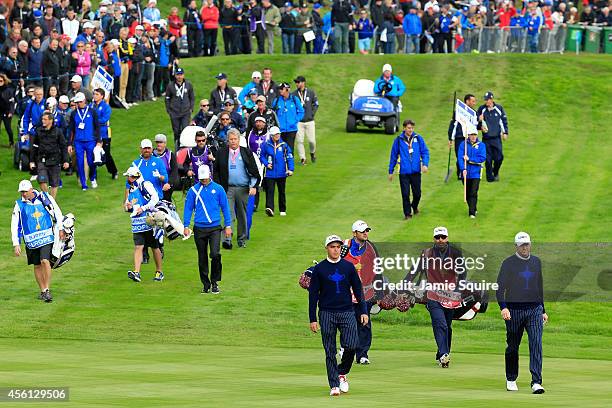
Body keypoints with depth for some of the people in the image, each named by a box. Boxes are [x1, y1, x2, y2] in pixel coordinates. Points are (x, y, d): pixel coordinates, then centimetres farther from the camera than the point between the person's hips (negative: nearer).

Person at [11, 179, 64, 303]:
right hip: (31, 240, 2)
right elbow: (15, 225, 4)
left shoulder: (44, 198, -1)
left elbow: (57, 212, 9)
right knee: (37, 266, 6)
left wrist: (61, 229, 7)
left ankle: (47, 290, -11)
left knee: (45, 261, -17)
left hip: (46, 237, -2)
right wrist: (16, 244, -1)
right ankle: (43, 291, 19)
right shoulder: (19, 205, 2)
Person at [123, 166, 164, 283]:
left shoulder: (145, 185, -8)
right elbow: (129, 205, 28)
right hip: (137, 224, 7)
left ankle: (159, 272, 18)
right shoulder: (131, 189, 17)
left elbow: (155, 199, -19)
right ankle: (136, 272, -16)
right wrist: (128, 207, 4)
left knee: (155, 247, 5)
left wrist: (143, 208, -22)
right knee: (138, 247, -6)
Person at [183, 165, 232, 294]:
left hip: (215, 227, -1)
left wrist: (228, 226, 6)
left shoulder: (218, 189, 3)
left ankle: (215, 282, -2)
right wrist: (186, 226, 1)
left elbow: (225, 207, 8)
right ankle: (206, 284, 18)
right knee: (202, 258, 7)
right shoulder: (193, 190, 3)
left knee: (215, 254, -16)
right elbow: (188, 208, 7)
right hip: (199, 229, 1)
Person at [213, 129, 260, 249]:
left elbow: (254, 171, 5)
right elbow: (216, 171, 9)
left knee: (242, 215, 10)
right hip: (228, 188, -1)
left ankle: (242, 240, 21)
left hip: (243, 189, 1)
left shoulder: (246, 152, 4)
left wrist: (254, 186, -6)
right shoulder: (221, 153, 4)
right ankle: (227, 240, -17)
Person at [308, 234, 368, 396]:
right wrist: (313, 319, -1)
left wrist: (363, 311, 3)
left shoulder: (348, 266, 7)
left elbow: (358, 290, 11)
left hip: (347, 312, 1)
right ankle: (334, 385, 5)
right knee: (330, 351, 0)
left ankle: (342, 373, 13)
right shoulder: (319, 269, 2)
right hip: (327, 313, -1)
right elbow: (313, 294, 3)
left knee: (351, 345, -13)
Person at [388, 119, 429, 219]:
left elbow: (425, 152, 4)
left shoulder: (418, 139, 2)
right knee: (405, 194, -3)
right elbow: (393, 156, 7)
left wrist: (425, 164, -14)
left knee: (417, 193, 7)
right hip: (404, 172, -1)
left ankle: (415, 206, 36)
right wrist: (390, 171, 9)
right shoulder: (399, 140, 1)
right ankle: (407, 213, 10)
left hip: (416, 171, 1)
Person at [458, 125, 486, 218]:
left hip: (476, 173, -2)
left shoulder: (481, 145, 1)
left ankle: (472, 212, -8)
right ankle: (473, 208, 31)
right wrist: (463, 169, -20)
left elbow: (482, 158, -9)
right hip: (466, 172, 2)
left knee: (473, 193, -10)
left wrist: (469, 159, -14)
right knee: (468, 192, 12)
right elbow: (460, 158, -7)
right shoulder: (463, 145, 1)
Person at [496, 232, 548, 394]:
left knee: (536, 344, -11)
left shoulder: (536, 262, 13)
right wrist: (503, 307, -22)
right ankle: (511, 380, 25)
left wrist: (543, 311, 21)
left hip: (534, 309, 3)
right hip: (514, 310, -3)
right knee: (513, 346, 7)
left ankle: (536, 382, -16)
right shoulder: (508, 263, -2)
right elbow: (500, 287, -7)